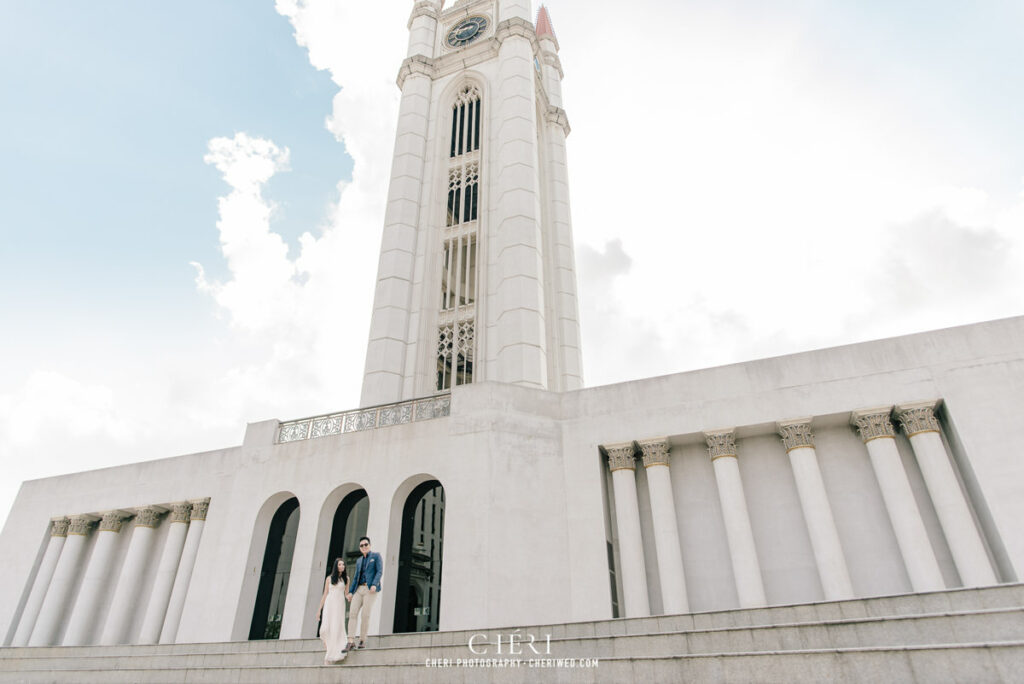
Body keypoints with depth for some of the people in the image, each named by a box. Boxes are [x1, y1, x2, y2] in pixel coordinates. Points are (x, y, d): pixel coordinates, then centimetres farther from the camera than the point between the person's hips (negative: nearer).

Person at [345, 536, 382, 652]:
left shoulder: (376, 556, 4)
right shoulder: (359, 561, 22)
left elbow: (380, 571, -7)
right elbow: (356, 578, 19)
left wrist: (374, 584, -23)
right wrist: (350, 592, 5)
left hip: (371, 589, -5)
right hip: (359, 589, 5)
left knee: (365, 615, -11)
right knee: (352, 614, -10)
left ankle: (362, 640, 5)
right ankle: (351, 642, -11)